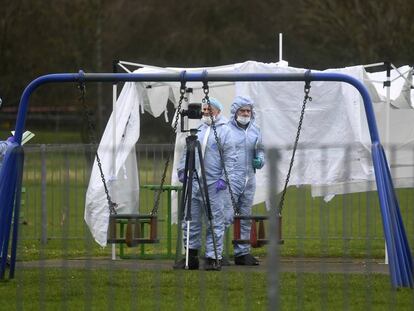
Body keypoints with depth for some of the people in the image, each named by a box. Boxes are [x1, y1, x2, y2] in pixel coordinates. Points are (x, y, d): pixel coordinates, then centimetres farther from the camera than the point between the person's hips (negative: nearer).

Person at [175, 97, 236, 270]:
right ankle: (191, 255, 13)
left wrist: (224, 178, -12)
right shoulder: (197, 130, 15)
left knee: (215, 222, -4)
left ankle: (214, 257, -1)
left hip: (214, 184, -6)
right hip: (194, 183, 6)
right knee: (191, 220, 7)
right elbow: (187, 152, 24)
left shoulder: (224, 131, -1)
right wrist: (182, 170, 13)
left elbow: (230, 158, -5)